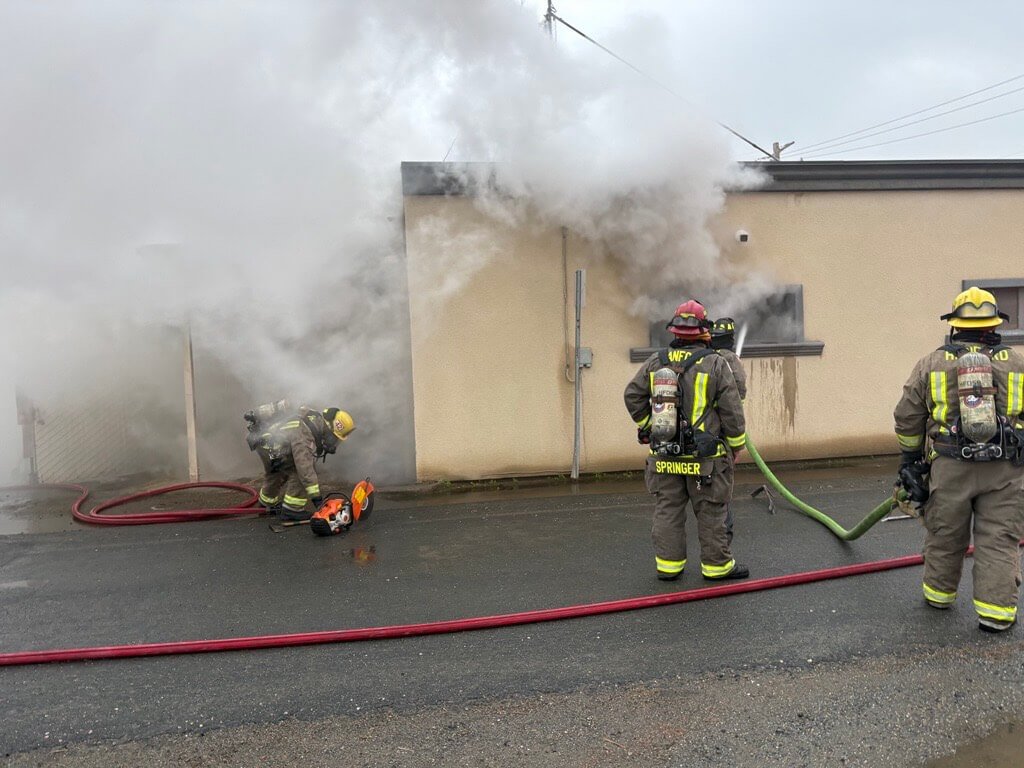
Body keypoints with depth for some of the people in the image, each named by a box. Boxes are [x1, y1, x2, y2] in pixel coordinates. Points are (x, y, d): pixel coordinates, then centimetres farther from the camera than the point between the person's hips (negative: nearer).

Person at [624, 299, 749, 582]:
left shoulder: (655, 362, 1)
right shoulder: (716, 364, -9)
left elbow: (632, 396, 5)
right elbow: (732, 410, -6)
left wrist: (647, 426, 16)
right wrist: (736, 444, 7)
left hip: (665, 455, 3)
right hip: (704, 457, -3)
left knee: (667, 509, 11)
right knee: (710, 513, 8)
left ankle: (668, 563, 18)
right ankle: (717, 565, 19)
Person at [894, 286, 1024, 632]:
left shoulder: (931, 363, 2)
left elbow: (907, 417, 3)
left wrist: (909, 458, 14)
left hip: (950, 467, 0)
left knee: (945, 536, 14)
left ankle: (939, 594, 31)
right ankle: (996, 610, 10)